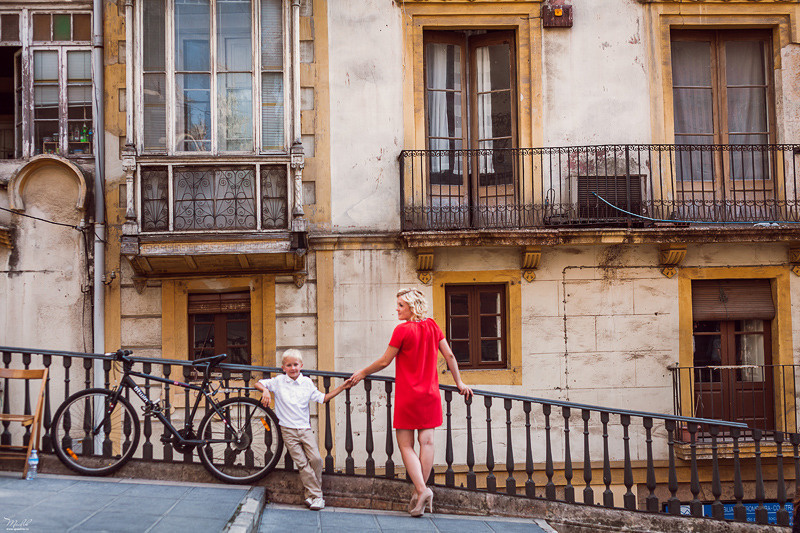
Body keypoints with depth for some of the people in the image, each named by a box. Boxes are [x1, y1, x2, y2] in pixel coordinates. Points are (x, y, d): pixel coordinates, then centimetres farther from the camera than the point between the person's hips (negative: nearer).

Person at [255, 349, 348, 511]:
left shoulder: (307, 383, 9)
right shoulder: (278, 381, 3)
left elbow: (322, 398, 14)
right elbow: (259, 383, 8)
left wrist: (342, 387, 10)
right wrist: (265, 391, -14)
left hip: (305, 429, 2)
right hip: (288, 430, -2)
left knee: (316, 459, -11)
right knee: (302, 464, -8)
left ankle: (311, 495, 3)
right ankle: (316, 496, -3)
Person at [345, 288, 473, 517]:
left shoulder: (403, 330, -12)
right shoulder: (432, 326, 4)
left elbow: (384, 362, -7)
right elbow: (449, 356, 7)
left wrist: (362, 373, 7)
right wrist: (459, 382, 17)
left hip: (408, 396, -5)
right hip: (430, 394, 5)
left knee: (406, 445, 2)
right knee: (427, 441, 6)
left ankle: (421, 490, -11)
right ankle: (421, 492, 9)